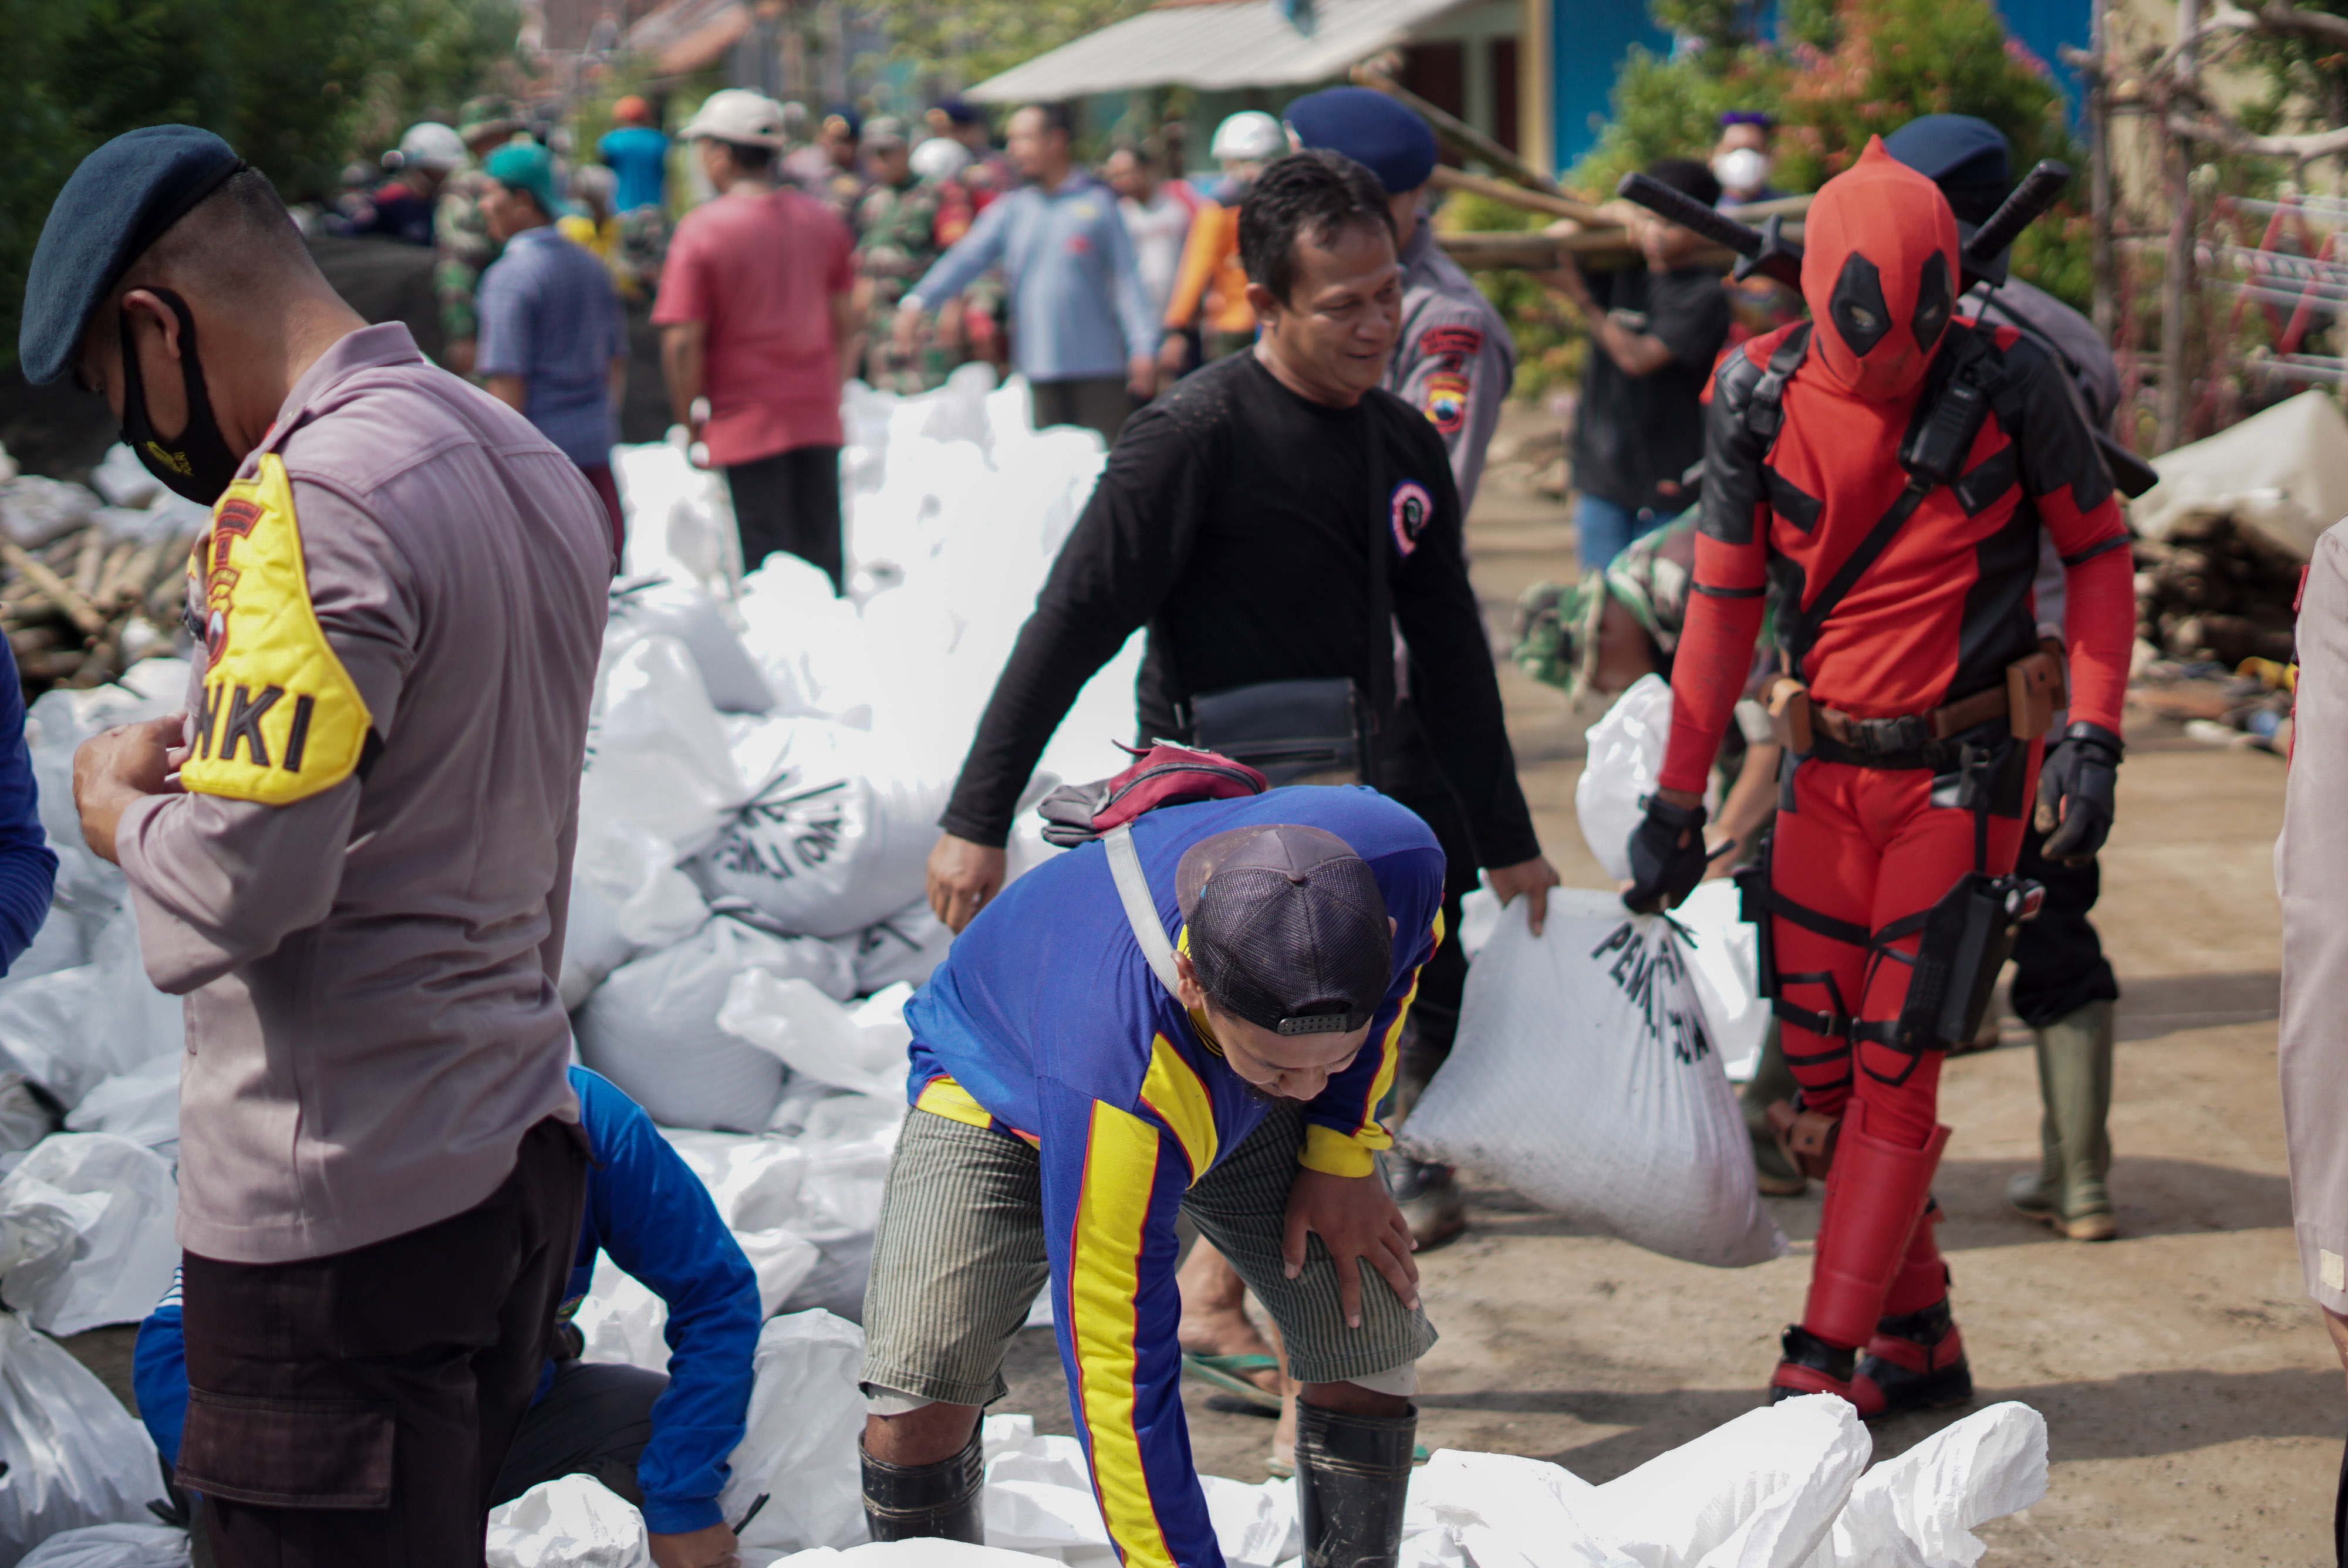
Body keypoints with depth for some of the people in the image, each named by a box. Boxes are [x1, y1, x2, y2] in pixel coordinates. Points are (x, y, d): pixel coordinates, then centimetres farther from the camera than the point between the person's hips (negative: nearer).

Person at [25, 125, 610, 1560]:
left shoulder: (304, 506, -19)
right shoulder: (535, 465, 10)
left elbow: (242, 883, -24)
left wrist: (123, 806, -4)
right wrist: (212, 749, 12)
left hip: (338, 1218, -9)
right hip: (519, 1159, 9)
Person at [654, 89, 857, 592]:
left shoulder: (701, 230, -11)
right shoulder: (823, 220, 4)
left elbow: (682, 343, -14)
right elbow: (846, 324, 10)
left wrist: (692, 423, -3)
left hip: (744, 422, -4)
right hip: (818, 419, 5)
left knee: (764, 560, 1)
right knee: (823, 561, 10)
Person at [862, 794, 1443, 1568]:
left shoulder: (1396, 860, -36)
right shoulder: (1113, 1074, -48)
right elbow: (1119, 1374, -39)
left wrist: (1342, 1151, -13)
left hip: (1233, 1102, 4)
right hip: (1002, 1089, -4)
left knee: (1372, 1341, -11)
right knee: (917, 1408, -20)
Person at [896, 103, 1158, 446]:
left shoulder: (1097, 202, 3)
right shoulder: (1012, 209, 11)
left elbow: (1126, 278, 0)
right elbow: (967, 259, 1)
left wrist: (1143, 348, -10)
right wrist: (918, 301, -15)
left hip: (1099, 368, -3)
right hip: (1041, 369, 3)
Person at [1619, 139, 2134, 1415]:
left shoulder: (2006, 383, -12)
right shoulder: (1759, 399, -6)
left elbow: (2098, 553, 0)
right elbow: (1723, 603, 3)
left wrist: (2092, 739, -10)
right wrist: (1676, 805, 3)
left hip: (1965, 770, -4)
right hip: (1827, 771, 4)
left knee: (1896, 1065, -7)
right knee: (1821, 1059, 5)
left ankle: (1828, 1362, -3)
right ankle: (1917, 1340, 18)